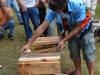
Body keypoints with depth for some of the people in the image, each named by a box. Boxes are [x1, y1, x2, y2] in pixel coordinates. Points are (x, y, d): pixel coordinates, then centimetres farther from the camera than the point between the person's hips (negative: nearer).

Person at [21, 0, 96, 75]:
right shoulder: (54, 9, -27)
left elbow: (78, 27, -26)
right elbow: (42, 27, -23)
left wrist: (63, 41, -29)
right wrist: (29, 44, -22)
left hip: (84, 29, -4)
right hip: (72, 29, 4)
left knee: (88, 53, -1)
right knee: (74, 53, 8)